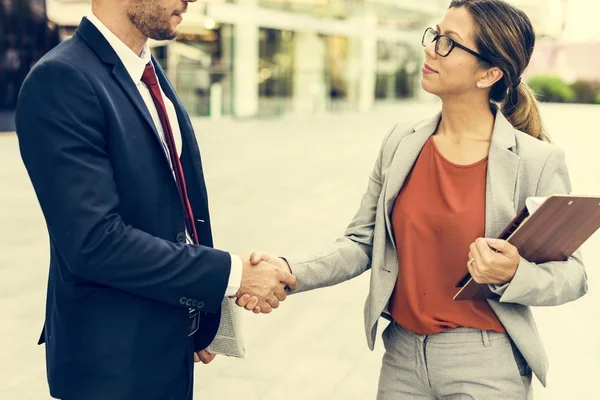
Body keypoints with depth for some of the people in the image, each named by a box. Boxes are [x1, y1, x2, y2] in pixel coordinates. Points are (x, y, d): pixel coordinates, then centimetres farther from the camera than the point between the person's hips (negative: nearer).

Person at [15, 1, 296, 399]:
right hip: (114, 353, -7)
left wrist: (200, 317, 9)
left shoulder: (151, 74, 7)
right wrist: (231, 273, -21)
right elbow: (96, 242, -26)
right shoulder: (63, 80, -20)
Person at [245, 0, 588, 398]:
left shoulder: (538, 162, -13)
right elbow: (362, 243, 1)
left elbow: (571, 275, -5)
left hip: (486, 368, -4)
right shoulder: (401, 144, -1)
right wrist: (291, 271, -14)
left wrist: (512, 276, -25)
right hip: (402, 355, 4)